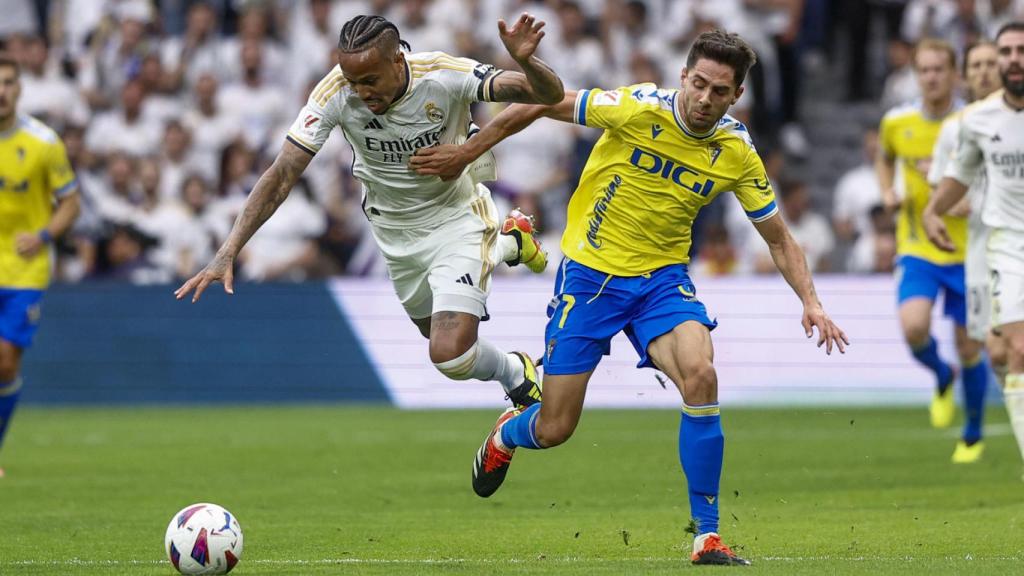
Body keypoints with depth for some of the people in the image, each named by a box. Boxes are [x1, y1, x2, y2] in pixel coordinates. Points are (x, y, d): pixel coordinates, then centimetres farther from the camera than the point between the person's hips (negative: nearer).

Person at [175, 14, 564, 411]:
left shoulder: (444, 76, -31)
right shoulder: (335, 94, -27)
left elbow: (550, 94, -33)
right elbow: (282, 174, -24)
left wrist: (524, 61, -56)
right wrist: (227, 253, -31)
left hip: (456, 216, -4)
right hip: (394, 231, 4)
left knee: (449, 353, -18)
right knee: (434, 328, 28)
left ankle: (517, 378, 19)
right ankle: (508, 243, 54)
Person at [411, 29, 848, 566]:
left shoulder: (737, 154, -7)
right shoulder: (639, 109, -18)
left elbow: (779, 239, 6)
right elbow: (536, 105, -8)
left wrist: (810, 302, -6)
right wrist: (466, 154, -4)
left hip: (662, 279, 2)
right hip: (589, 274, -2)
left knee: (700, 376, -28)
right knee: (554, 429, 0)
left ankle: (707, 536, -18)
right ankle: (505, 436, 42)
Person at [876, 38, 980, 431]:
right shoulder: (897, 123, 0)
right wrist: (888, 193, 5)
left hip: (967, 252, -1)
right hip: (917, 250, 1)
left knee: (969, 349, 3)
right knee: (914, 327, -22)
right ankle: (942, 378, 12)